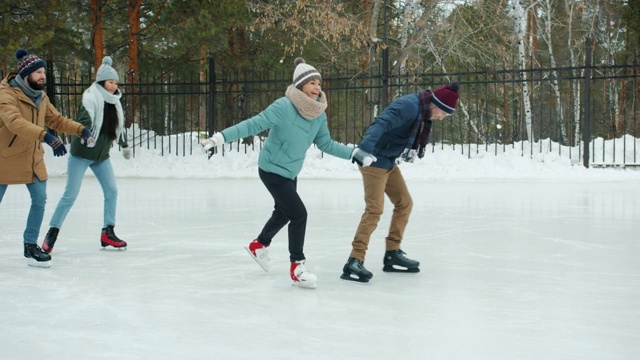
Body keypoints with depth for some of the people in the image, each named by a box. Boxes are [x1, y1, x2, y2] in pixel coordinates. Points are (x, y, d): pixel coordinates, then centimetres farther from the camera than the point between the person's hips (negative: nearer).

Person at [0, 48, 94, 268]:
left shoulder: (40, 96, 5)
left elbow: (56, 120, 16)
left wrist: (80, 130, 1)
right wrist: (46, 136, -49)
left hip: (32, 158, 7)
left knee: (40, 200, 3)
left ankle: (31, 246, 17)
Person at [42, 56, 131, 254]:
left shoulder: (114, 102, 7)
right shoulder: (91, 99, -16)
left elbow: (118, 126, 22)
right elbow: (84, 122, -30)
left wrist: (124, 144, 31)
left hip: (102, 155, 7)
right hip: (82, 154, -7)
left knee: (111, 191, 1)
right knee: (70, 195, -5)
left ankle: (107, 232, 11)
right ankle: (52, 232, 7)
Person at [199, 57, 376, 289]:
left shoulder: (319, 114, -5)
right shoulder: (284, 107, -27)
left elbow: (325, 143, 3)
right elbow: (253, 125, -27)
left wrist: (354, 153, -3)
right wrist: (220, 137, -33)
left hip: (290, 172, 8)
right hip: (272, 170, -8)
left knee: (283, 213, 25)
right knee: (299, 214, -14)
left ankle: (259, 245, 52)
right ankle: (296, 267, 1)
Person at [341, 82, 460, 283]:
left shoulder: (424, 112, 5)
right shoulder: (409, 106, -24)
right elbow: (381, 124, -36)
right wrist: (364, 149, -48)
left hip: (389, 162, 10)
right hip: (374, 160, -10)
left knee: (404, 203, 14)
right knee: (374, 209, -16)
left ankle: (392, 254, 24)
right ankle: (354, 261, -15)